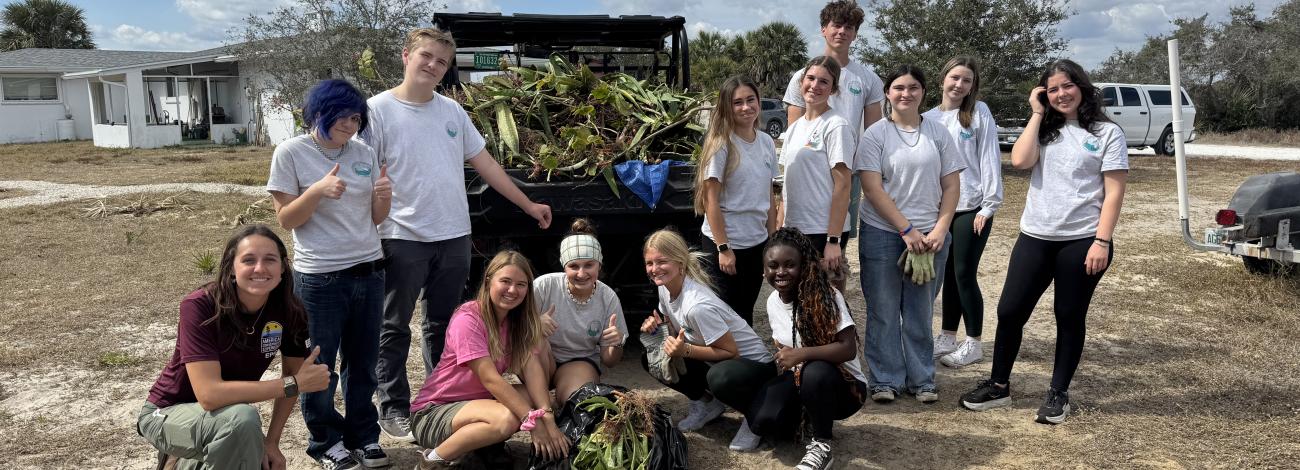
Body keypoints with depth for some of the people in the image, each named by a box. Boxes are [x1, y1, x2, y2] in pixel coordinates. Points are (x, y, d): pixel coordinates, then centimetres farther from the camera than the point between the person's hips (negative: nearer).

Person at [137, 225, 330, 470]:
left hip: (226, 416, 6)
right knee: (242, 419, -34)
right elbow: (209, 394, -36)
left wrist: (271, 442, -7)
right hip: (169, 413, -6)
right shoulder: (200, 306, -28)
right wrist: (295, 384, -33)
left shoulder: (288, 309, -15)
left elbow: (291, 374, -1)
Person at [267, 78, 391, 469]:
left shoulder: (364, 154, 7)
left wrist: (383, 197, -10)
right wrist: (318, 190, -23)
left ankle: (362, 435, 28)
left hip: (369, 272, 4)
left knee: (363, 362, 14)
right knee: (319, 367, 7)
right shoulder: (291, 152, -6)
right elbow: (285, 219, -7)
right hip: (319, 278, -4)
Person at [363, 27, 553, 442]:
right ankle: (393, 408, 18)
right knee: (394, 329, 7)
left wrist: (529, 205, 13)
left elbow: (485, 163, 13)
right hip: (403, 238, -4)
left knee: (443, 326, 16)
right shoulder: (379, 109, -5)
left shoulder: (452, 110, 9)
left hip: (454, 236, 5)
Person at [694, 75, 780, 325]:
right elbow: (711, 202, -13)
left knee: (746, 311, 16)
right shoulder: (721, 145, -13)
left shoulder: (766, 142, 5)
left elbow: (769, 198, 11)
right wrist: (723, 248, -16)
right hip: (724, 242, -5)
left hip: (757, 242, 5)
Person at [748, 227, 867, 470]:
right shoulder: (772, 301, -1)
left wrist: (800, 354, -33)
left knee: (815, 372, -40)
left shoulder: (826, 297, -21)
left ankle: (822, 445, -15)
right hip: (799, 380, 5)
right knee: (762, 422, -23)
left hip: (843, 385, -5)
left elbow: (848, 349, -28)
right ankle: (808, 417, 11)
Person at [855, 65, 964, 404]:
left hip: (930, 236, 2)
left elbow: (952, 186, 6)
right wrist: (907, 230, -14)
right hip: (882, 234, -2)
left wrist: (940, 230, -7)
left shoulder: (938, 133, 6)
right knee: (884, 311, 4)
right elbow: (873, 188, -10)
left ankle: (921, 379, 20)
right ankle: (885, 380, 15)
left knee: (920, 312, 9)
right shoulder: (875, 135, -3)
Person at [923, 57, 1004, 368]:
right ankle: (947, 338, 23)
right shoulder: (928, 118, 8)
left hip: (972, 208, -4)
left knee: (964, 275, -2)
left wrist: (990, 204, -10)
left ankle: (973, 344, 12)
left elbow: (989, 159, -5)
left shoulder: (979, 113, -1)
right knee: (949, 274, 12)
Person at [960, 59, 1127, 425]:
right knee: (1010, 311, 4)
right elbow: (1020, 161, -9)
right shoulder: (1045, 130, 11)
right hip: (1035, 237, 4)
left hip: (1082, 241, -4)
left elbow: (1114, 193, -5)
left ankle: (1059, 394, 20)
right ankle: (999, 386, 18)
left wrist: (1102, 242, -14)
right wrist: (1037, 114, -3)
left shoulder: (1107, 133, 0)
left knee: (1069, 317, 7)